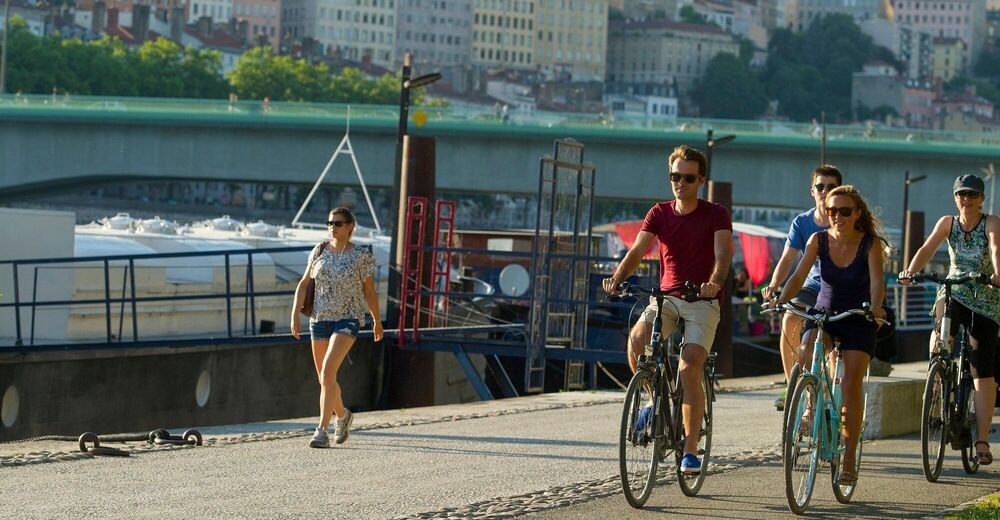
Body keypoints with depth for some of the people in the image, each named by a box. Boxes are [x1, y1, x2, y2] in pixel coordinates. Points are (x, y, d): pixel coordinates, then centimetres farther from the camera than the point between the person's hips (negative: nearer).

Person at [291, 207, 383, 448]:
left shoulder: (361, 257, -5)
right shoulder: (319, 252, 5)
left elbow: (369, 291, 5)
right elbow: (304, 284, 8)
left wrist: (377, 321, 14)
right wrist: (295, 314, -1)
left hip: (348, 319, -5)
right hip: (320, 319, 5)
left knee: (328, 370, -23)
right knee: (324, 379, 12)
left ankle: (322, 431, -24)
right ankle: (342, 415, 42)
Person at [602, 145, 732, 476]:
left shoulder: (715, 215, -3)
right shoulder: (659, 214, 6)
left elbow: (723, 253, -19)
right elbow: (637, 251, -5)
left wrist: (714, 282, -41)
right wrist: (617, 278, -25)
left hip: (702, 301, -3)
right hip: (666, 297, 3)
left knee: (689, 370, -20)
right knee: (637, 339, -28)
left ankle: (691, 449, -11)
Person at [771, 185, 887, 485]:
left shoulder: (870, 244, -12)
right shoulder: (819, 240, -5)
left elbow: (877, 282, -23)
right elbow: (799, 275, -12)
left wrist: (875, 307, -44)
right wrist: (780, 300, -31)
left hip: (858, 321, -2)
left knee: (851, 385, -13)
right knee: (805, 356, -30)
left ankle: (849, 457, -6)